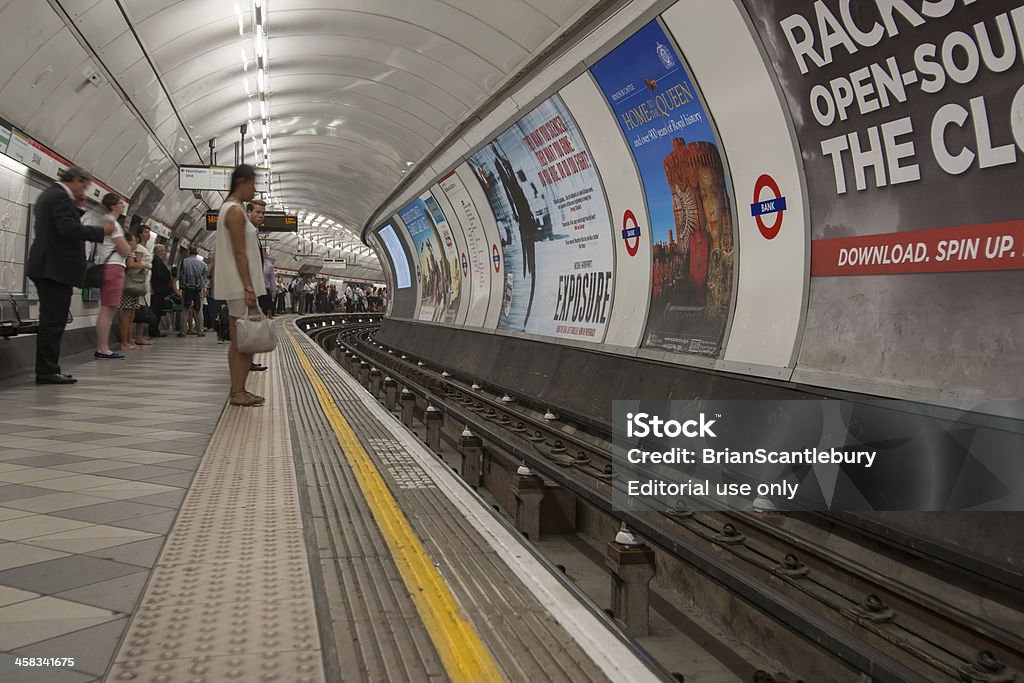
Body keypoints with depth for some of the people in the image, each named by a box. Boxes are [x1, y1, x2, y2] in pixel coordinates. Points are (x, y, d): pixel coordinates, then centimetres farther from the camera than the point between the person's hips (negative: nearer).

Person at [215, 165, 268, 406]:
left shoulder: (229, 208, 19)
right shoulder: (236, 211, -12)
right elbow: (240, 253, -18)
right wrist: (249, 288, -21)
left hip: (236, 286, 11)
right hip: (241, 285, -11)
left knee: (238, 341, 11)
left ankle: (237, 391, 15)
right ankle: (238, 393, -7)